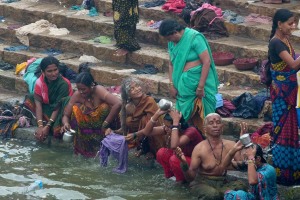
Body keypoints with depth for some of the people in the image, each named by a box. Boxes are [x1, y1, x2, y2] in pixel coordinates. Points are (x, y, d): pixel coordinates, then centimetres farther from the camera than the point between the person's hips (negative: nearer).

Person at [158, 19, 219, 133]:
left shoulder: (194, 38, -12)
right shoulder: (172, 42, 9)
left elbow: (207, 61, -15)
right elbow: (171, 64, 18)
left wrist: (201, 87, -17)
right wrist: (172, 85, 6)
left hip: (197, 81, -7)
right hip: (182, 84, 7)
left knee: (200, 119, -5)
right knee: (185, 115, 7)